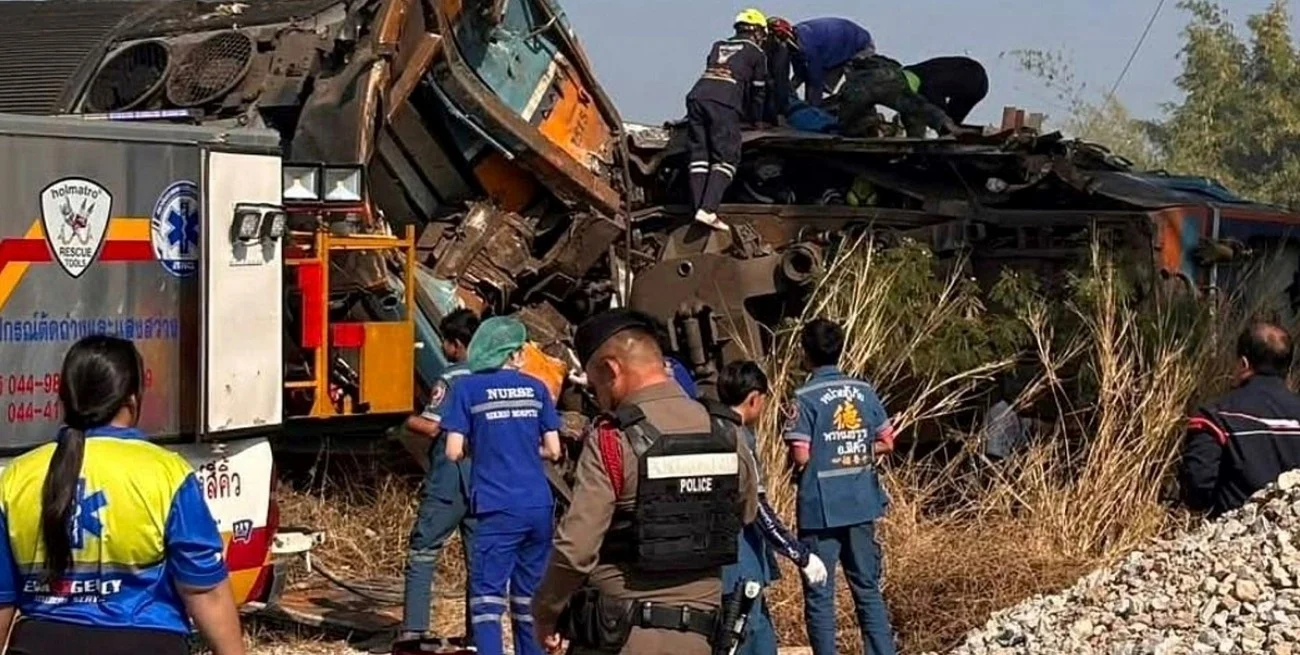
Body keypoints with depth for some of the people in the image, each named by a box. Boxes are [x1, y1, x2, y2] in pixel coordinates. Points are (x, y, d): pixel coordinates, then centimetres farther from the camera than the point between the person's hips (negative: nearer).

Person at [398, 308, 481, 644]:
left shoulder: (450, 379, -11)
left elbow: (431, 427, -16)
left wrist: (409, 421, 2)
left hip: (448, 481, -6)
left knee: (423, 551, 1)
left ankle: (413, 628, -5)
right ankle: (479, 632, 9)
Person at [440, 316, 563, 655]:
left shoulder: (468, 388, -1)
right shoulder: (535, 388, 8)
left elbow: (454, 452, -5)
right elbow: (553, 450, 8)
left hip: (499, 508, -4)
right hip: (539, 506, 4)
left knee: (487, 595, -3)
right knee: (530, 596, 14)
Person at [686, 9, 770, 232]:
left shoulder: (718, 46, 32)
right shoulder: (756, 53, 18)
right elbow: (758, 92, 20)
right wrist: (755, 119, 37)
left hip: (697, 95, 5)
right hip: (724, 104, -5)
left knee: (699, 155, 5)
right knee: (726, 158, -6)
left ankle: (700, 209, -5)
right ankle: (708, 210, -21)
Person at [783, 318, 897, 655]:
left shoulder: (805, 397, -11)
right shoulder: (864, 391, 3)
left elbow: (800, 456, -15)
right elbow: (886, 442, 7)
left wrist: (822, 458, 6)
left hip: (820, 509, -4)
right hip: (861, 504, 5)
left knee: (819, 595, 3)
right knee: (868, 589, 13)